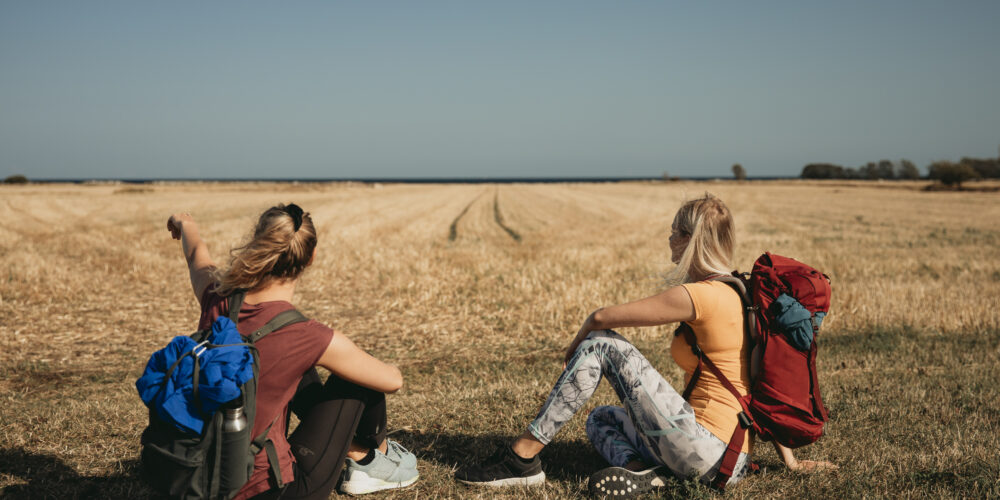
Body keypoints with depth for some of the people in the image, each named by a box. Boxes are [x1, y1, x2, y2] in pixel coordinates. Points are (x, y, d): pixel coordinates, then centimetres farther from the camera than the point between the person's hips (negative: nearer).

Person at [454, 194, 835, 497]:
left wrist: (575, 347, 12)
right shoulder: (740, 293, 14)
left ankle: (522, 457, -6)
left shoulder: (698, 295, -13)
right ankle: (641, 469, -9)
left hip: (708, 452, -9)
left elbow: (601, 318, -9)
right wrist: (789, 459, 18)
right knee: (601, 418, 24)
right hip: (734, 462, 9)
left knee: (601, 345, -6)